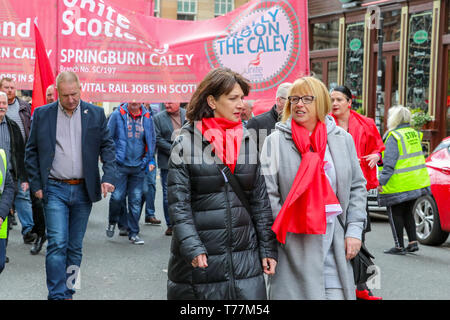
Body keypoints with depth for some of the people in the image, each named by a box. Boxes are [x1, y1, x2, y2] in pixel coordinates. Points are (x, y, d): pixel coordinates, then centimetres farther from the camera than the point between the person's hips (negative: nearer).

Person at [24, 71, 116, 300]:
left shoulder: (95, 114, 4)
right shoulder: (42, 114, 2)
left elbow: (107, 147, 5)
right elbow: (31, 152, 5)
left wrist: (109, 177, -8)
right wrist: (36, 185, -2)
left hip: (84, 190, 2)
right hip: (55, 189, -2)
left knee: (75, 247, 10)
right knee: (57, 244, -10)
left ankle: (67, 291, 22)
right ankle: (57, 295, -4)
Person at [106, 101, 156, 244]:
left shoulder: (147, 118, 6)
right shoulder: (117, 115, -2)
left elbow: (152, 140, 17)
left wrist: (150, 159, 10)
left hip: (138, 166, 2)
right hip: (120, 164, -2)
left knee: (136, 200, 5)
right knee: (117, 196, -6)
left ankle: (133, 233, 16)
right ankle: (112, 221, 24)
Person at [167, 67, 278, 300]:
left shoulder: (248, 141, 8)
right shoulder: (185, 143, -4)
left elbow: (260, 200, 10)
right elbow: (178, 204, -7)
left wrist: (268, 249, 6)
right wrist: (192, 247, -17)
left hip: (245, 256, 3)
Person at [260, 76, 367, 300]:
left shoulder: (343, 139, 10)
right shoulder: (275, 141, 0)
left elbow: (357, 187, 13)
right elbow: (268, 194, -3)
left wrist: (354, 230, 5)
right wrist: (286, 231, -9)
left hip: (335, 247, 3)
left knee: (336, 292, -1)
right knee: (293, 292, -3)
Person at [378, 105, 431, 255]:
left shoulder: (394, 137, -15)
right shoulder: (414, 134, 10)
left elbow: (389, 163, -23)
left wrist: (382, 181, -24)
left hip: (399, 185, -8)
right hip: (416, 183, 8)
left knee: (395, 214, 2)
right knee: (407, 212, 20)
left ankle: (399, 246, 5)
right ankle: (413, 242, 18)